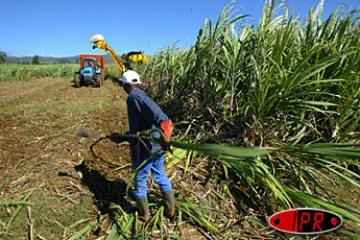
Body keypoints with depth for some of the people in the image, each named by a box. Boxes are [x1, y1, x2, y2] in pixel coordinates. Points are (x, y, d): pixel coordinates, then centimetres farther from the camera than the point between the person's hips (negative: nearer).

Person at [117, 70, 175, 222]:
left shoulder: (134, 96, -12)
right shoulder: (141, 95, 16)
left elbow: (152, 109, -32)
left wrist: (163, 124, -45)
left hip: (145, 147, -8)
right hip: (158, 144, 8)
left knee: (139, 181, 13)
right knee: (159, 175, 24)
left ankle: (143, 215, 33)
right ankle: (170, 210, 36)